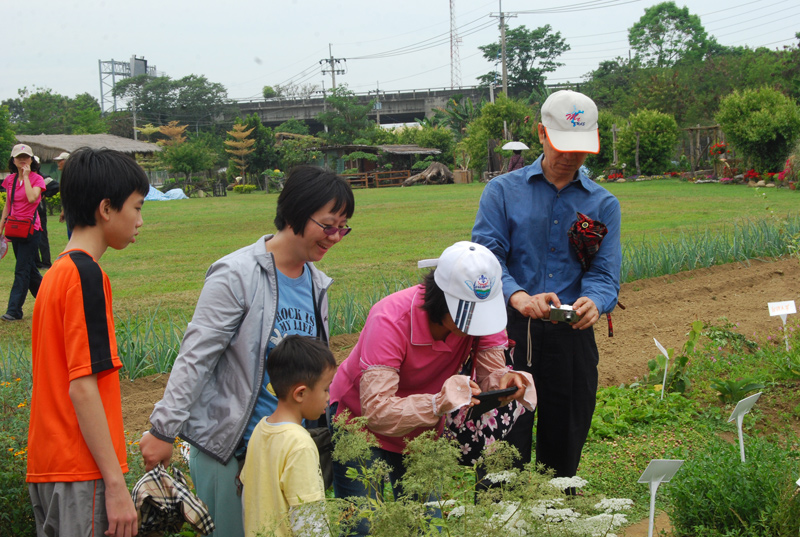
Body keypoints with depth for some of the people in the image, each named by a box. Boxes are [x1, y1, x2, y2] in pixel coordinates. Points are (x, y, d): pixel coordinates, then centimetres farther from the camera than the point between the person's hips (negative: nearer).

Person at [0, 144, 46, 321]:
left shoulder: (37, 179, -6)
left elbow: (32, 198, -25)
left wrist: (26, 176, -17)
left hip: (30, 229, -6)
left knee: (22, 270, -8)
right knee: (29, 269, 13)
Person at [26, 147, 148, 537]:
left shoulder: (55, 274, 14)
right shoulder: (86, 275, -13)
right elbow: (82, 386, -19)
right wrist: (116, 484, -18)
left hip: (46, 469, 9)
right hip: (82, 474, -9)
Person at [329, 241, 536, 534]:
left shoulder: (485, 312, -18)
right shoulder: (390, 321, -33)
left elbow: (491, 374, -17)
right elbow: (376, 412, -38)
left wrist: (506, 381, -41)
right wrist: (439, 404, -51)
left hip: (423, 430, 5)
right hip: (361, 421, -4)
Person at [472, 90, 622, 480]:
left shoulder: (603, 204, 13)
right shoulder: (503, 191, 6)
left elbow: (604, 273, 2)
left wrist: (594, 302, -23)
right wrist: (519, 297, -27)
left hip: (572, 336, 2)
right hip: (510, 331, -2)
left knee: (564, 449, 8)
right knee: (505, 446, -6)